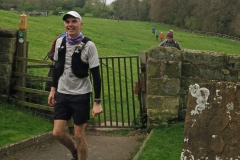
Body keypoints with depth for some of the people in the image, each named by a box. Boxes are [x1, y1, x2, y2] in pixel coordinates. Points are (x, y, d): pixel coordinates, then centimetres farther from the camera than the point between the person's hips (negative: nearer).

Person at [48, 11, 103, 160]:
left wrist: (97, 102, -15)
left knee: (79, 134, 2)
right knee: (58, 132, 4)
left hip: (80, 95, -4)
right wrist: (53, 89, 13)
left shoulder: (88, 45, -13)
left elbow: (96, 74, -12)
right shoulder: (60, 42, 1)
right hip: (62, 93, 5)